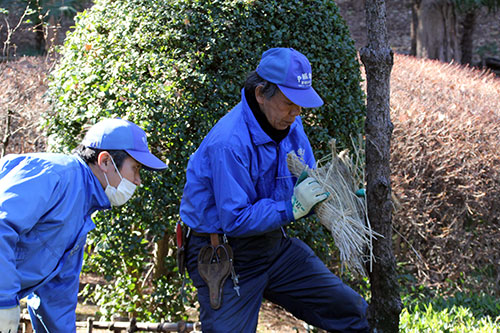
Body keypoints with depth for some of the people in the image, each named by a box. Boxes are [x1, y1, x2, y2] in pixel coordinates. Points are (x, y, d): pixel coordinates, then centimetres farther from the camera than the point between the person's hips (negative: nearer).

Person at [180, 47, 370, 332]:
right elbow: (235, 220, -27)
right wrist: (292, 208, -28)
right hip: (225, 259, -7)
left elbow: (307, 184, 9)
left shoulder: (290, 125, -1)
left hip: (274, 243, 7)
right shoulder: (229, 143, -27)